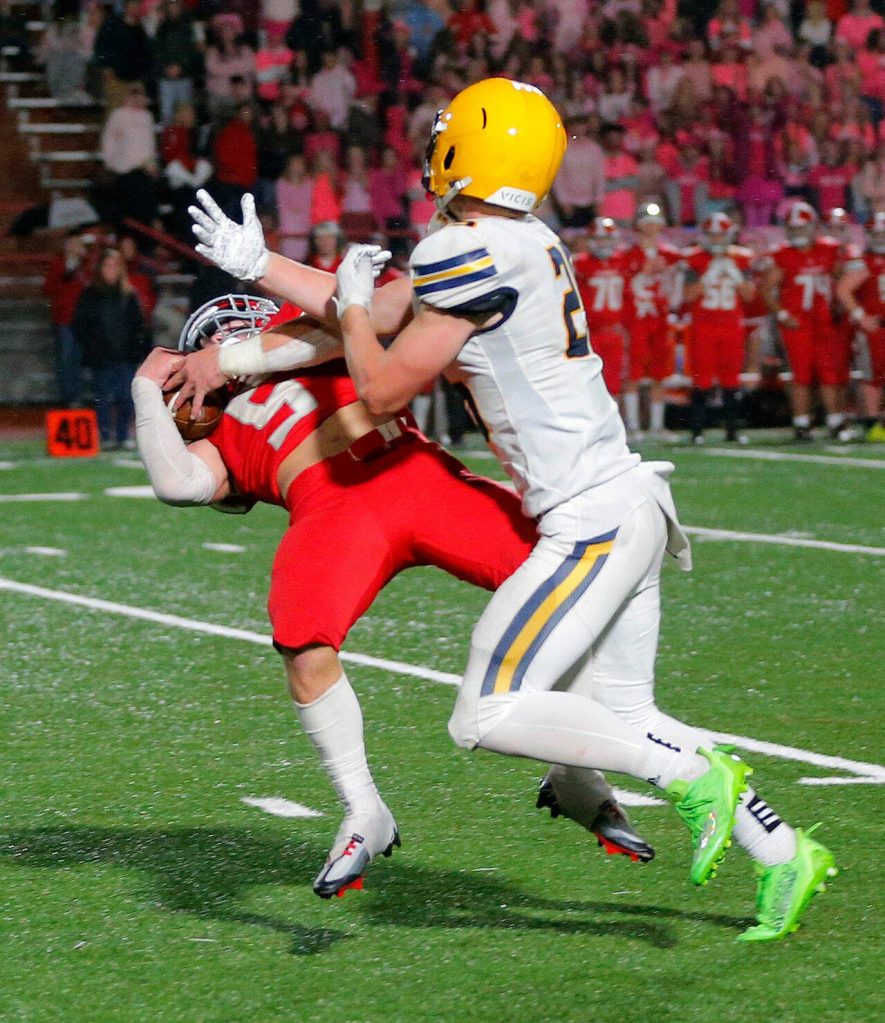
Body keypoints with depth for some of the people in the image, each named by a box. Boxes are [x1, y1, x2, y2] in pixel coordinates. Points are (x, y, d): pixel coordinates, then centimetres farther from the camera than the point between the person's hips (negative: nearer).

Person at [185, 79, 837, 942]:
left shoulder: (472, 253, -15)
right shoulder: (523, 244, 13)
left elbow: (383, 389, -10)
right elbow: (387, 311, 25)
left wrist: (350, 305, 8)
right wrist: (260, 269, 30)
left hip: (593, 519, -10)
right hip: (628, 506, 10)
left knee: (489, 717, -9)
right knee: (619, 719, 15)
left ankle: (694, 775, -11)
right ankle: (784, 853, 14)